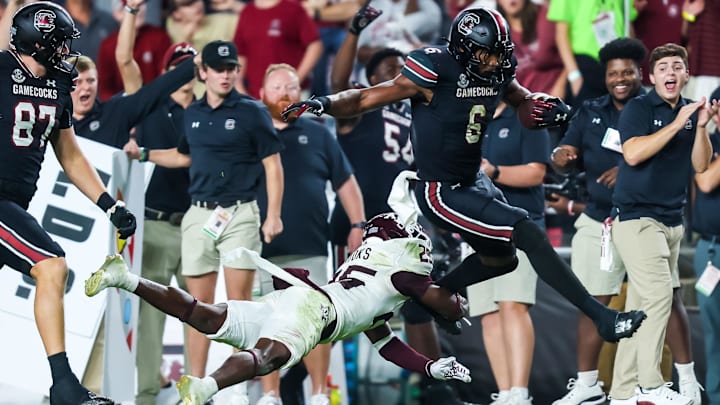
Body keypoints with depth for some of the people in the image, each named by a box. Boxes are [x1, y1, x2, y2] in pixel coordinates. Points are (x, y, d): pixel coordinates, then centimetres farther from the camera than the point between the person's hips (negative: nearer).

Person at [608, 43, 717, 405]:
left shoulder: (690, 111, 11)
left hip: (673, 221, 6)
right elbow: (633, 153, -21)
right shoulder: (638, 109, -6)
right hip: (637, 218, -6)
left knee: (641, 307, 5)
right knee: (658, 295, -17)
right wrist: (677, 123, -22)